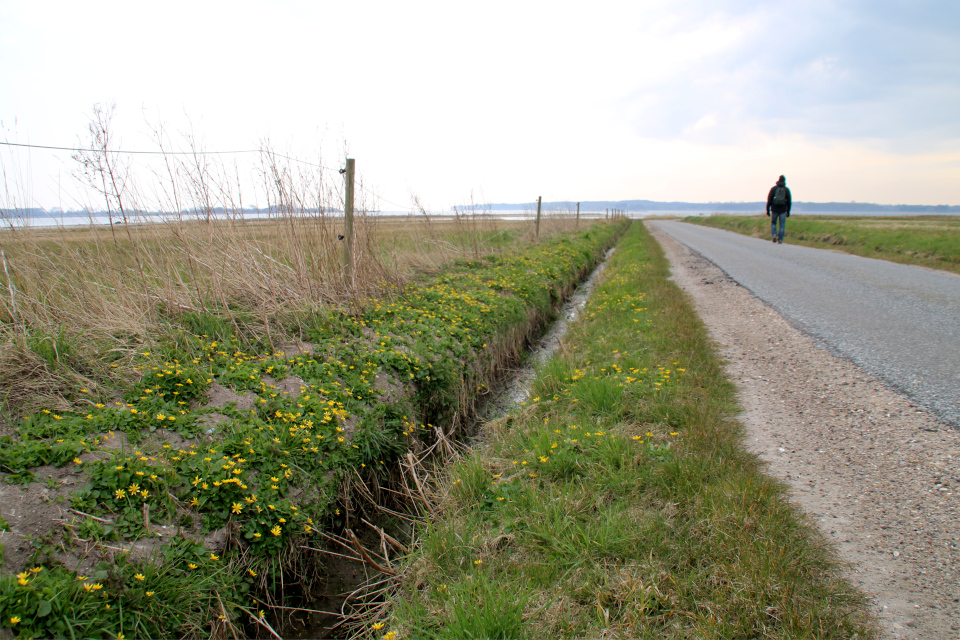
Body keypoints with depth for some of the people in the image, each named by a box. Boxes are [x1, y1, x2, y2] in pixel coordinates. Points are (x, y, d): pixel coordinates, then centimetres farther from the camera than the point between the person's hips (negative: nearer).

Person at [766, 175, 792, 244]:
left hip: (774, 209, 0)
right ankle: (780, 240, 1)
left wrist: (768, 210, 2)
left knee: (773, 223, 14)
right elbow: (789, 201, 4)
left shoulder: (773, 188, 1)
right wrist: (788, 212, 12)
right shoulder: (787, 189, 3)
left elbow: (769, 200, -3)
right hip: (783, 210, 0)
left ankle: (774, 235, -9)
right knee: (782, 225, 5)